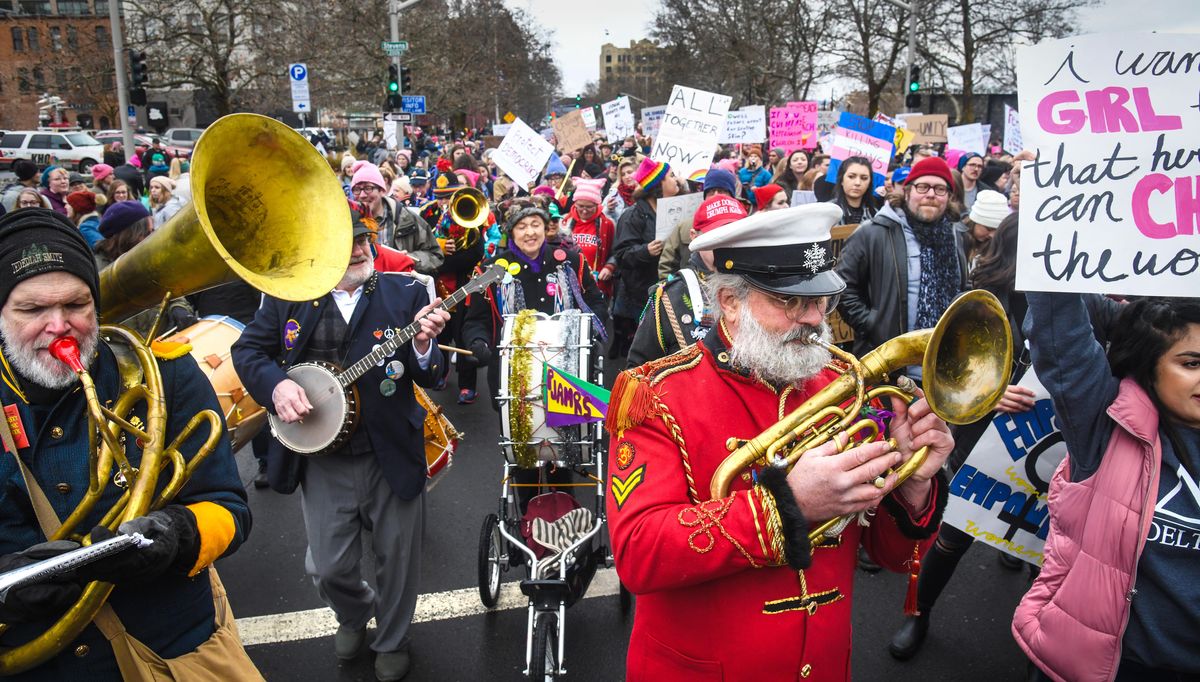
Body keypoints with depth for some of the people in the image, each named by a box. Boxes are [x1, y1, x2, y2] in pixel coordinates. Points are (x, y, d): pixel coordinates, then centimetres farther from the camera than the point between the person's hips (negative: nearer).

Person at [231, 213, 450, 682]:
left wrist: (423, 346, -27)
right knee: (328, 566, 9)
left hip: (392, 453, -1)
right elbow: (246, 349, 6)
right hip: (322, 459, 1)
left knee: (397, 559, 12)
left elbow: (431, 377, -4)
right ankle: (353, 615, 46)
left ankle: (391, 641, 41)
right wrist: (275, 383, -14)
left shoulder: (405, 293, -3)